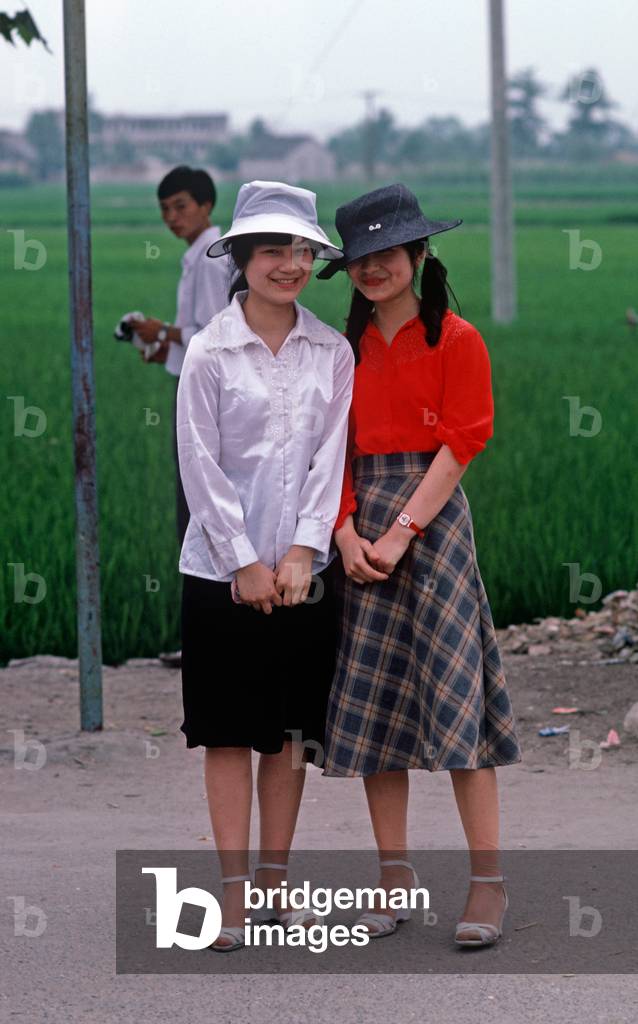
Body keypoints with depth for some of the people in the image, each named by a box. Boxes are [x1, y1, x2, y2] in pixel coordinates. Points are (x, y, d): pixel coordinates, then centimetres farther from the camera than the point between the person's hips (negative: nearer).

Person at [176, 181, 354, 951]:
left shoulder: (332, 353, 3)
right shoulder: (210, 353, -4)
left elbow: (331, 456, 1)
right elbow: (202, 467, -5)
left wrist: (302, 552, -8)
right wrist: (245, 564, -9)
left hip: (303, 570, 2)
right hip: (222, 569, -2)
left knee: (289, 732, 7)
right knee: (229, 733, 1)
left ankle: (276, 880, 16)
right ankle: (234, 892, 4)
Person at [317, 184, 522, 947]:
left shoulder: (456, 340, -3)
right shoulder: (349, 348, 12)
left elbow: (461, 443, -9)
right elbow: (336, 448, 10)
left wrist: (403, 532, -14)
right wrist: (346, 531, -5)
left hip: (433, 519, -5)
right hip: (363, 529, 5)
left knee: (453, 694, -9)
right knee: (370, 700, 4)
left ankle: (488, 881, -7)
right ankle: (393, 877, 10)